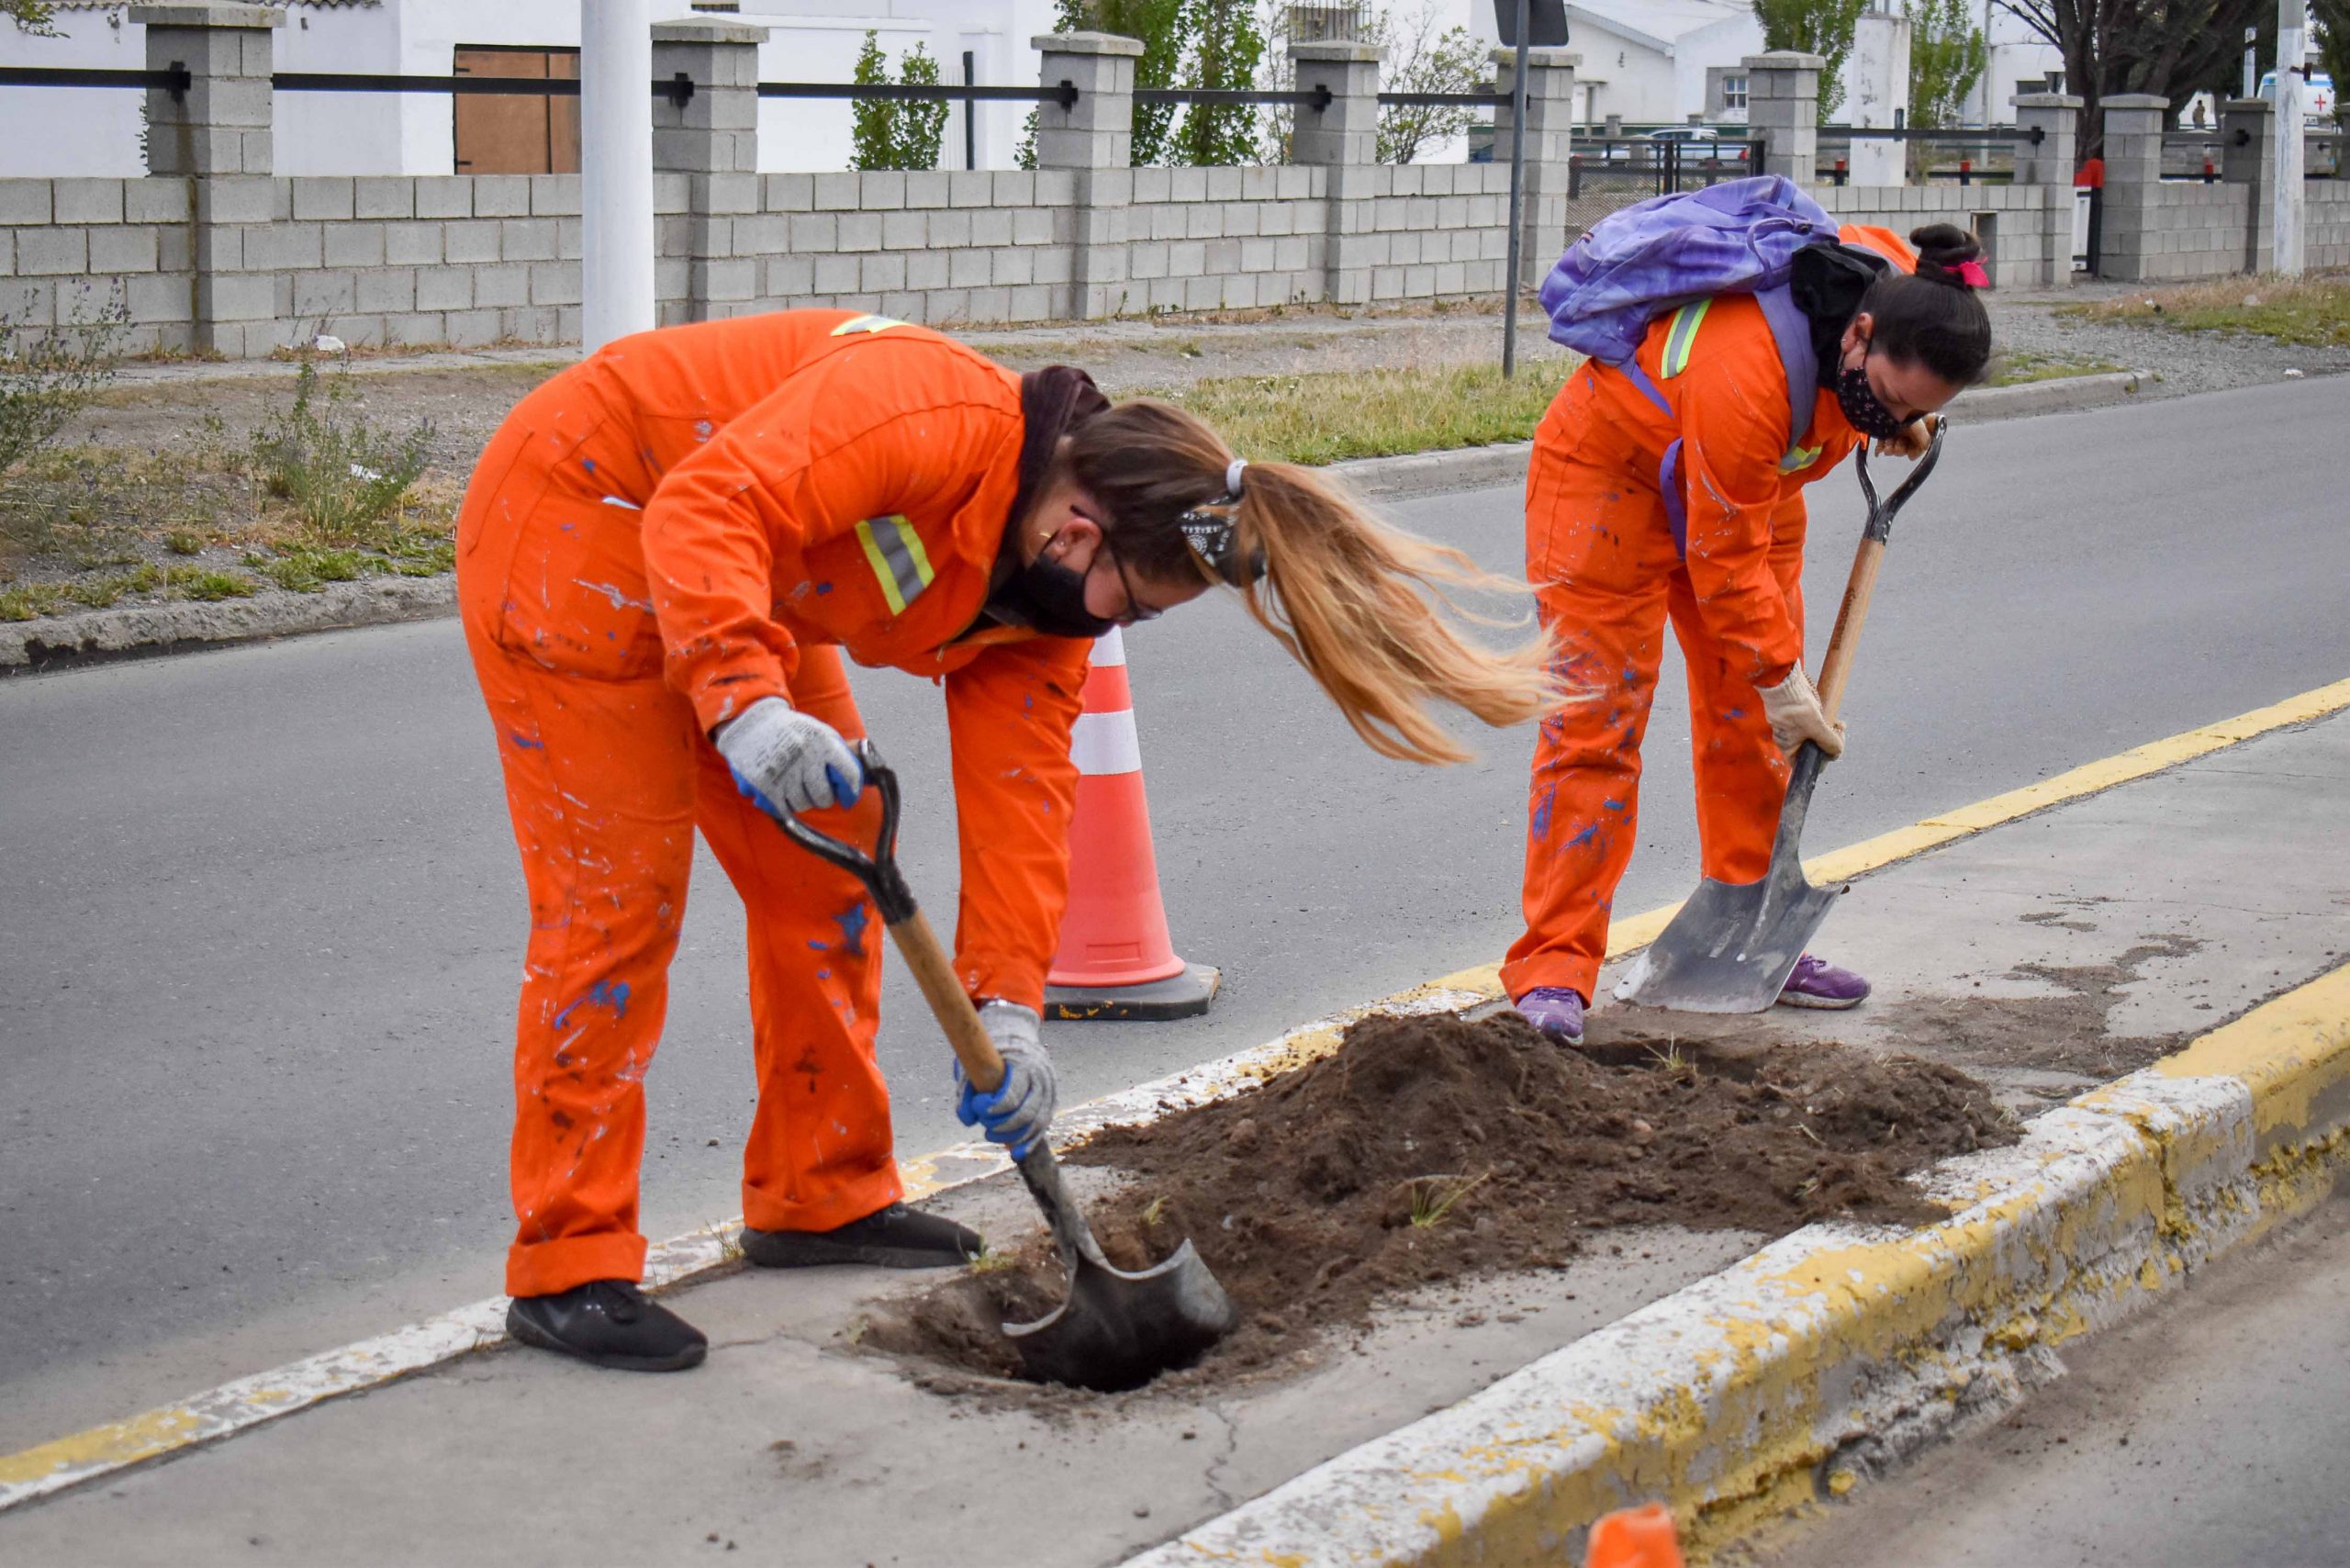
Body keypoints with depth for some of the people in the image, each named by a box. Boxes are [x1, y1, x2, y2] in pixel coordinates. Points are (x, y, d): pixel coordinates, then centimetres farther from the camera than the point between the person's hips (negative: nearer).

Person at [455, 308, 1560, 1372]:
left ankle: (818, 1195, 23)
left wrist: (1007, 1008, -12)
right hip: (577, 519, -9)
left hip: (746, 597, 9)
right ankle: (568, 1266, -6)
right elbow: (709, 508, -39)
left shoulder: (1045, 592, -4)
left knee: (822, 870, 10)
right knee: (618, 891, -12)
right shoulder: (932, 421, -31)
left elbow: (1018, 791, -5)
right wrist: (748, 703, -51)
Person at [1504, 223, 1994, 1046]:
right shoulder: (1744, 375, -41)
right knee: (1596, 724, -11)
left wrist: (1904, 422, 3)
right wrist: (1782, 677, -21)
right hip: (1612, 473, -8)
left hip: (1748, 479, 8)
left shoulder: (1902, 287, -20)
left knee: (1752, 723, 7)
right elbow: (1725, 559, -30)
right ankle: (1554, 969, -9)